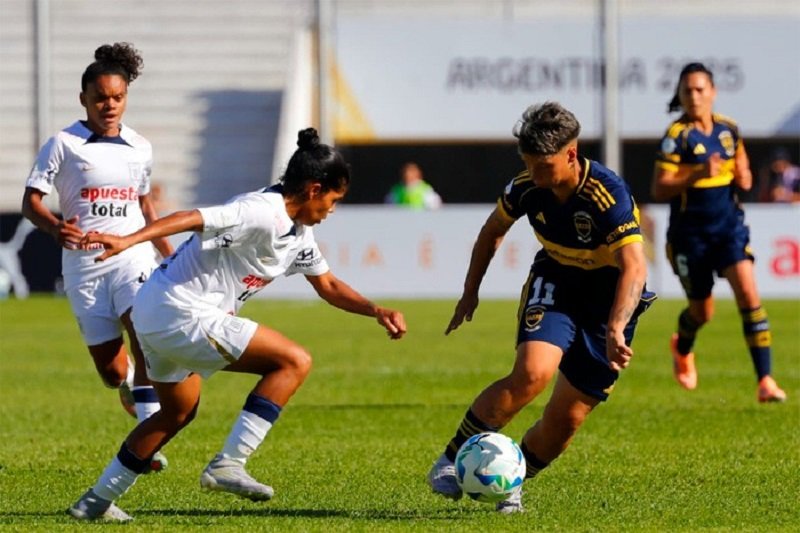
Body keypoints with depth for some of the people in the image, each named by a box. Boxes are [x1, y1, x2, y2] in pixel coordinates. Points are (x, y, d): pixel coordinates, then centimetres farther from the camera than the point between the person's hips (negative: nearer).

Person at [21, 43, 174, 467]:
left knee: (144, 331, -25)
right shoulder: (63, 144, -1)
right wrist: (55, 227, -26)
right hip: (83, 262, -2)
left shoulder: (140, 148, 11)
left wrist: (172, 258, 27)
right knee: (111, 371, -1)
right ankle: (131, 386, 37)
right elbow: (31, 200, -4)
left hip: (132, 257, 2)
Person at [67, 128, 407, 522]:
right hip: (181, 313, -11)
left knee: (178, 412, 28)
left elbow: (328, 286, 26)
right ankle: (228, 466, -14)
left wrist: (376, 311, 13)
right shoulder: (263, 213, -18)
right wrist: (129, 240, -42)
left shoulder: (298, 234, 14)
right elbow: (193, 219, -30)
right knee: (294, 361, -11)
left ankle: (98, 500, 33)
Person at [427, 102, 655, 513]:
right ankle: (449, 462, -19)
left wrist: (615, 331, -48)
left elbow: (634, 268, -36)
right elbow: (494, 229, 9)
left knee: (566, 419, -2)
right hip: (554, 283, 2)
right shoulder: (527, 187, -13)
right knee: (532, 374, -27)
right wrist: (470, 291, 12)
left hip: (608, 300, -2)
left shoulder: (608, 195, -29)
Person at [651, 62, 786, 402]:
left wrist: (744, 177, -4)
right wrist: (698, 174, -28)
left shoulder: (728, 129, 3)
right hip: (690, 232, -3)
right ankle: (682, 349, 47)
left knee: (749, 294, -15)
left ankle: (765, 380, -15)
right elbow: (660, 189, -16)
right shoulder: (677, 136, -12)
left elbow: (742, 171, 19)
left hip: (729, 225, 3)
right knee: (702, 311, 10)